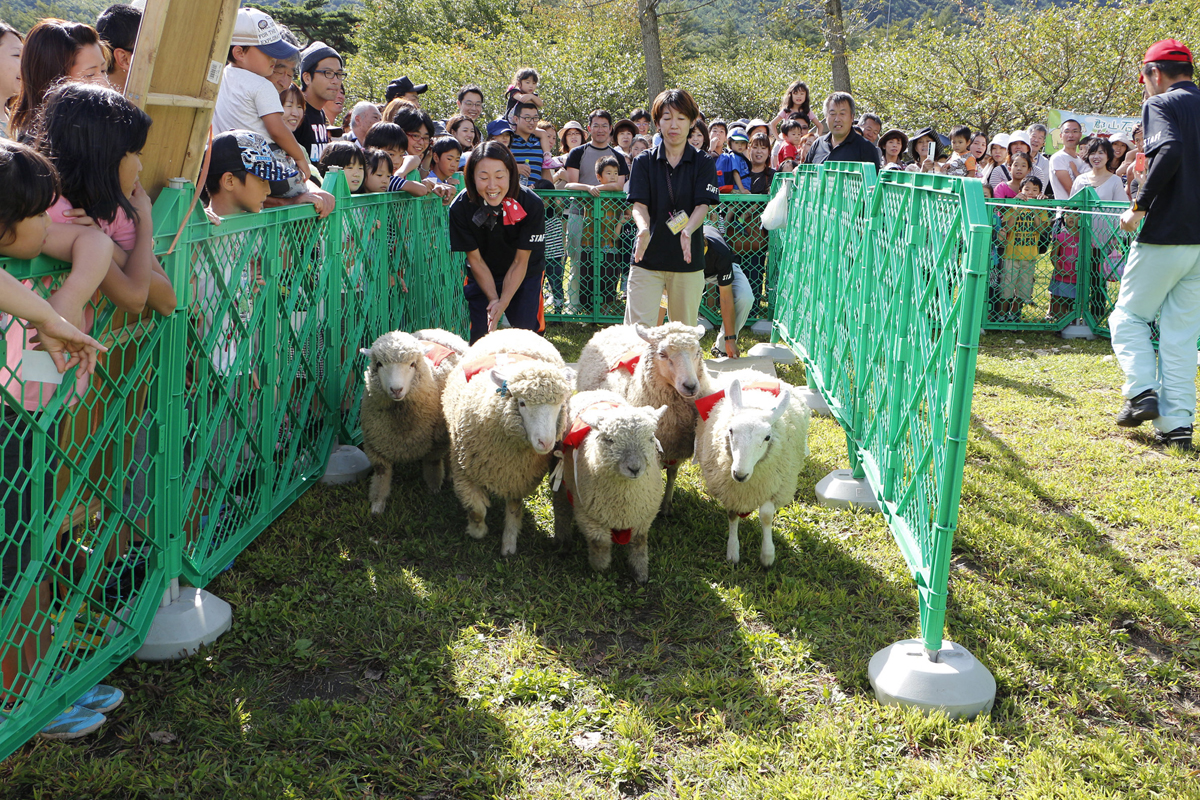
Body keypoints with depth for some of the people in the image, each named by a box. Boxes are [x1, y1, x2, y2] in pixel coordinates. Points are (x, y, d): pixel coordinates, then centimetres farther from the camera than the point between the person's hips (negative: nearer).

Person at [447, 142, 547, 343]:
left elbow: (520, 262, -18)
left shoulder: (531, 204, -25)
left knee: (527, 331, -9)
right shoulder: (460, 208, -24)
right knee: (481, 332, -5)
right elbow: (475, 259, -13)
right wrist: (493, 299, -19)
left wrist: (503, 303, -25)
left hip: (525, 275, 0)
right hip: (481, 276, 1)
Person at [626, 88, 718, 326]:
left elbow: (702, 206, -7)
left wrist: (687, 230, -28)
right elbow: (639, 204, -4)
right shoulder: (644, 161, 6)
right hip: (647, 257, -1)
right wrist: (644, 228, -28)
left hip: (688, 259, 1)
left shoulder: (704, 163, 5)